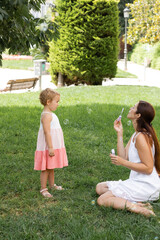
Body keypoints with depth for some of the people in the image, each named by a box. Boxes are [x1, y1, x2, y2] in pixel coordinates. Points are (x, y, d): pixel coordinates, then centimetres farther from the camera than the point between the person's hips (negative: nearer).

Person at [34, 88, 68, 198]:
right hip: (47, 147, -10)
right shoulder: (46, 115, -19)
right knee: (46, 168, -2)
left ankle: (52, 184, 33)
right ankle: (43, 189, 6)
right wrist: (50, 147, -25)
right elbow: (47, 132, -24)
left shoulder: (51, 114, 14)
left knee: (51, 167, 20)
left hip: (54, 146, 10)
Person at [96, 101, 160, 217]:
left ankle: (139, 208, -20)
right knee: (100, 187, 15)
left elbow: (148, 168, -22)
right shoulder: (136, 135, 11)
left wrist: (123, 162, -23)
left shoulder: (141, 137, -20)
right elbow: (124, 157, 6)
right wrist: (119, 133, 5)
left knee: (102, 200, -13)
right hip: (136, 182, 10)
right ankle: (135, 203, -3)